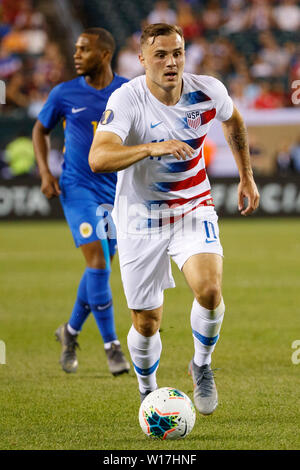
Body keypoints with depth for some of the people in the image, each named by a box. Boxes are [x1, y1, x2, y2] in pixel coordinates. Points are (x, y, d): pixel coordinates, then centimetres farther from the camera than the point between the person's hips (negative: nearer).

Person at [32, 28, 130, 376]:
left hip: (116, 190, 2)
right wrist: (45, 172, -1)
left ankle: (71, 331, 33)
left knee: (99, 267, 9)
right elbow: (41, 129, 12)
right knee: (98, 262, -16)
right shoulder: (64, 93, -2)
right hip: (77, 188, -2)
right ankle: (112, 347, -11)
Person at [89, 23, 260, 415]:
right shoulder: (127, 100, -22)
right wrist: (153, 148, -49)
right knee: (146, 324, 3)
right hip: (141, 218, -2)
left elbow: (233, 121, 15)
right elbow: (98, 159, -37)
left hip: (194, 210, 2)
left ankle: (202, 364, 4)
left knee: (209, 290, -25)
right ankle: (148, 391, 34)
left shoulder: (208, 91, -11)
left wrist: (247, 176, 18)